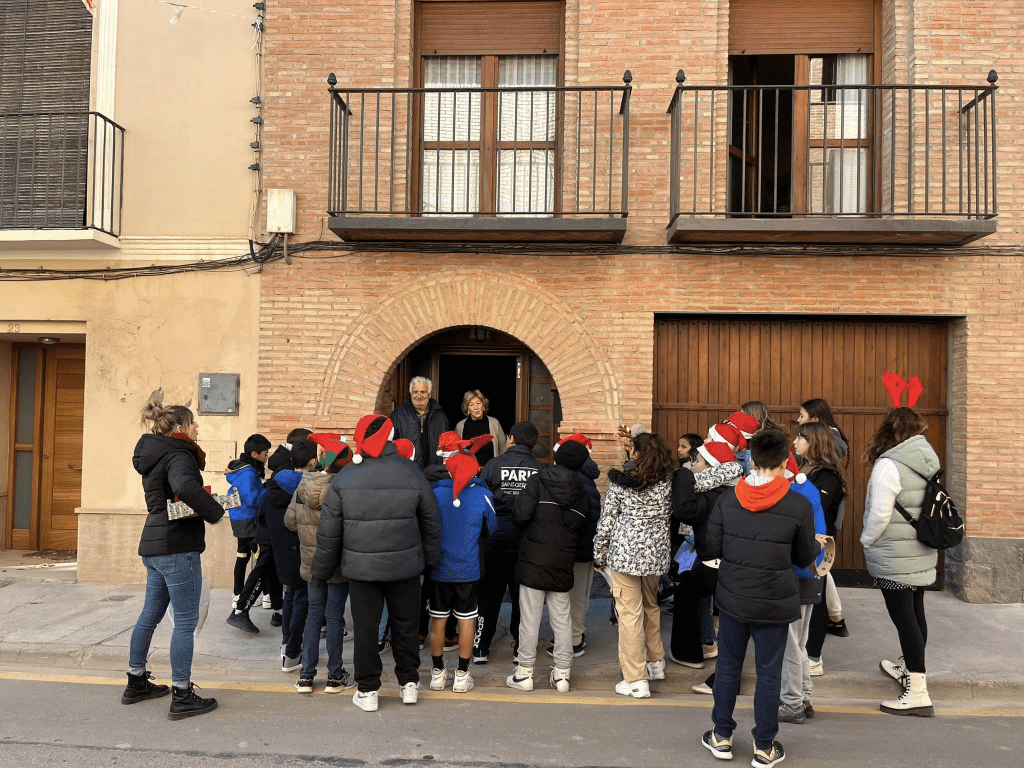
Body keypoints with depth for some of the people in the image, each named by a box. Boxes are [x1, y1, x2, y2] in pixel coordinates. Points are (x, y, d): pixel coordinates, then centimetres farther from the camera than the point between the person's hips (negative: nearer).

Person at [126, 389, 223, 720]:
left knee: (150, 614, 20)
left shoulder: (155, 454, 15)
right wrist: (215, 511, -24)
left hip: (155, 546, 10)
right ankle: (182, 697, 4)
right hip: (177, 548, -10)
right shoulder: (178, 456, -16)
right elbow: (185, 486, -37)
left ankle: (136, 683, 33)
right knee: (186, 621, -2)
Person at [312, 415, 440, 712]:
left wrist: (321, 570, 10)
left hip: (361, 566, -1)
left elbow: (328, 531, -2)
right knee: (405, 625, 16)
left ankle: (367, 690, 20)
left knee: (365, 628, 11)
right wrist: (430, 559, 17)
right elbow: (431, 523, 4)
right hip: (405, 565, 1)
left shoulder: (345, 477, -7)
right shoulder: (412, 473, -5)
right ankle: (409, 683, 27)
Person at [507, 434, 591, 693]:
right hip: (563, 563, 4)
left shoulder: (538, 481, -6)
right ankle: (561, 674, 17)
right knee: (562, 618, 12)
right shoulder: (582, 494, 7)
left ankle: (525, 673, 11)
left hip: (533, 559, -4)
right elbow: (579, 526, 4)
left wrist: (527, 530, 7)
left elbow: (521, 516, -14)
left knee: (530, 618, 3)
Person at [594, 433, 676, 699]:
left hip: (625, 554, -4)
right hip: (656, 554, 4)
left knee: (630, 613, 1)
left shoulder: (619, 483, -10)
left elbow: (606, 522, -6)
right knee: (651, 606, 24)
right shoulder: (668, 482, -2)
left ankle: (636, 681, 4)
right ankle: (656, 663, 37)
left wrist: (599, 555, 5)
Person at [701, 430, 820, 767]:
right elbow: (804, 557, -1)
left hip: (732, 598, 2)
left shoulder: (727, 498, -9)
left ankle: (721, 736, 30)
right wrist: (818, 546, 21)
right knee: (768, 673, 12)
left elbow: (712, 547, -2)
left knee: (728, 665, 17)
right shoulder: (799, 506, -14)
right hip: (774, 604, -2)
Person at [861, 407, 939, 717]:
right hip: (923, 553, 8)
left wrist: (866, 541, -5)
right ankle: (911, 670, 39)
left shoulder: (888, 466, -19)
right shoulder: (926, 462, 4)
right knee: (915, 612, 20)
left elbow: (879, 514, -22)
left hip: (895, 559, -8)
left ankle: (918, 694, 2)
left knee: (904, 618, -3)